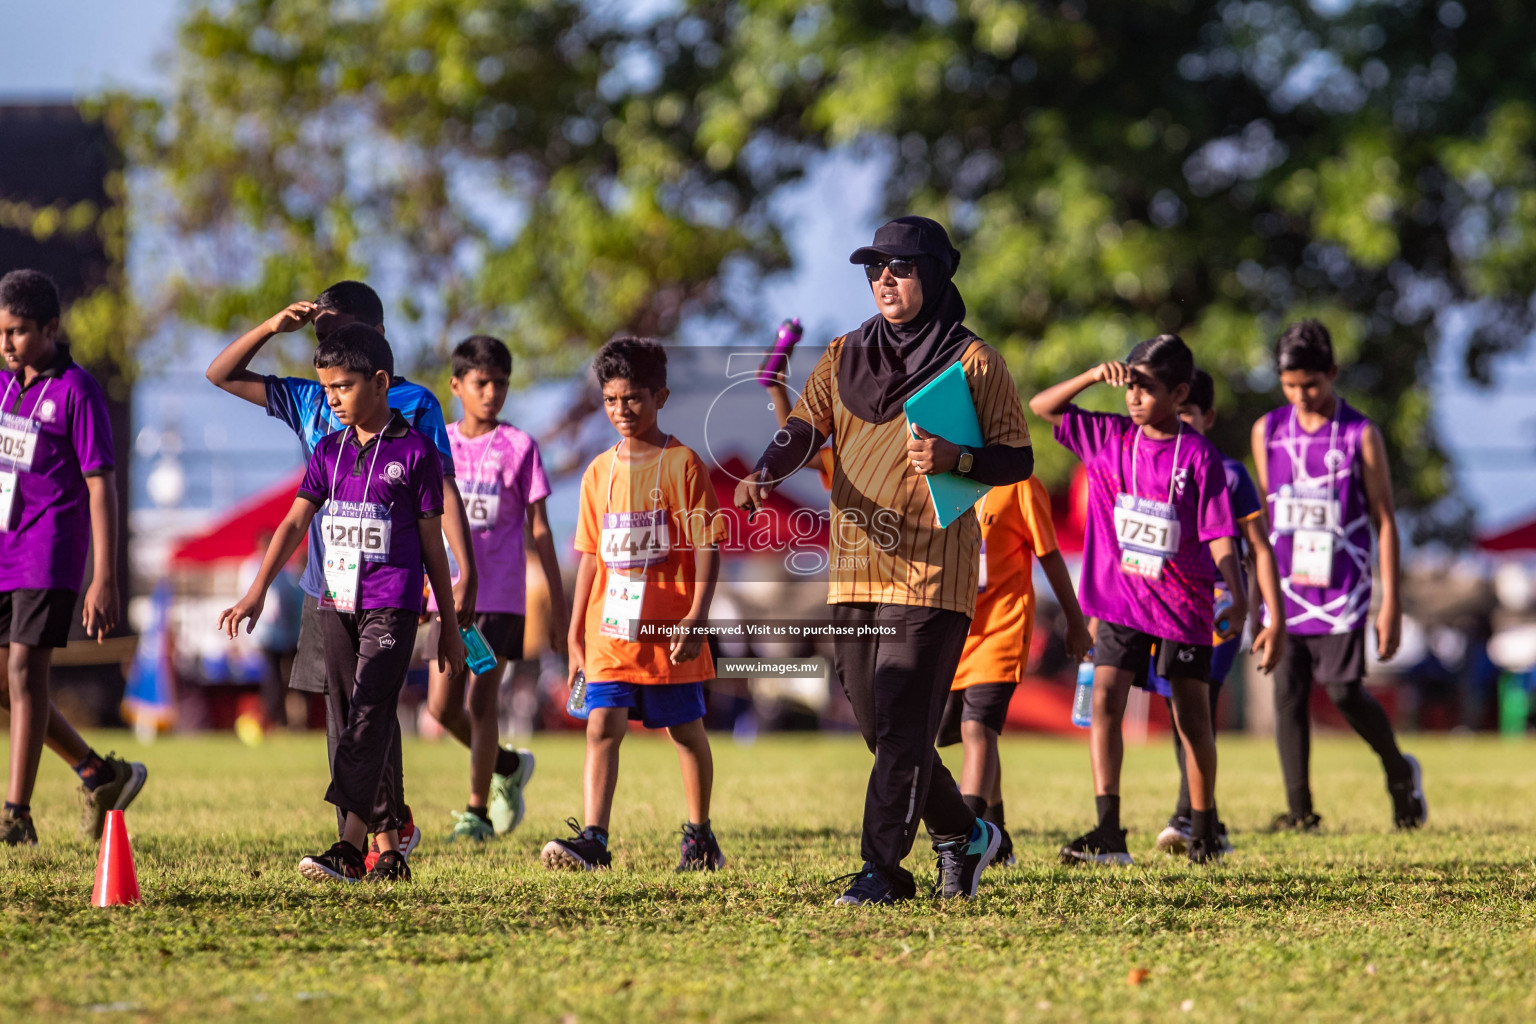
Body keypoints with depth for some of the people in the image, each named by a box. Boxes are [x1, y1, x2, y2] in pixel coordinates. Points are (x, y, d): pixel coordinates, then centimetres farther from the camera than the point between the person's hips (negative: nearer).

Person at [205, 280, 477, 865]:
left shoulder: (413, 404, 1)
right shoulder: (310, 400, 13)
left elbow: (443, 489, -2)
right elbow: (222, 375, 17)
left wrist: (466, 571, -10)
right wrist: (273, 327, 2)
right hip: (324, 587, 5)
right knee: (340, 715, 6)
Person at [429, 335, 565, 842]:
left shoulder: (519, 447, 0)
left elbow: (540, 528, 1)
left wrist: (558, 605, -1)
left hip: (501, 595, -3)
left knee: (481, 701, -8)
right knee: (441, 705, 1)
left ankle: (478, 809, 2)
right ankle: (509, 765, 25)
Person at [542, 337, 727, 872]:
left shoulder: (683, 464, -4)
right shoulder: (599, 472, 10)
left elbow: (707, 547, -7)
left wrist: (696, 616, -16)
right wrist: (576, 633, 14)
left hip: (668, 628, -4)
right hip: (611, 627, 4)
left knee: (686, 729, 7)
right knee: (602, 726, -8)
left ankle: (700, 838, 21)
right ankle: (593, 840, -14)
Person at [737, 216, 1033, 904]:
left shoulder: (972, 362, 0)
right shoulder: (846, 357, 14)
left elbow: (1018, 461, 0)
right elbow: (805, 426, 2)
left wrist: (956, 458, -19)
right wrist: (765, 475, -18)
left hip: (932, 571, -6)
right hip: (855, 570, 6)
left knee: (902, 725, -12)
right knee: (879, 727, 10)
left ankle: (882, 867, -11)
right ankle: (962, 836, 29)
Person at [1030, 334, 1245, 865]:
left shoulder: (1198, 456, -9)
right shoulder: (1107, 437, 2)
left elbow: (1219, 534, -10)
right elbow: (1041, 407, 3)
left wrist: (1238, 595, -21)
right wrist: (1094, 376, -11)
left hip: (1183, 603, -2)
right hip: (1120, 603, 2)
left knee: (1192, 717, 8)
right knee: (1104, 701, -14)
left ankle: (1204, 832, 24)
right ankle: (1108, 832, -19)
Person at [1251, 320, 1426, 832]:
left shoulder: (1360, 435, -3)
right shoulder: (1268, 432, 7)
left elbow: (1385, 521, -2)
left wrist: (1391, 603, -7)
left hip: (1342, 587, -3)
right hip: (1285, 585, 3)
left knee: (1344, 690, -7)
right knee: (1288, 690, -4)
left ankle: (1399, 772, 18)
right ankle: (1299, 808, -1)